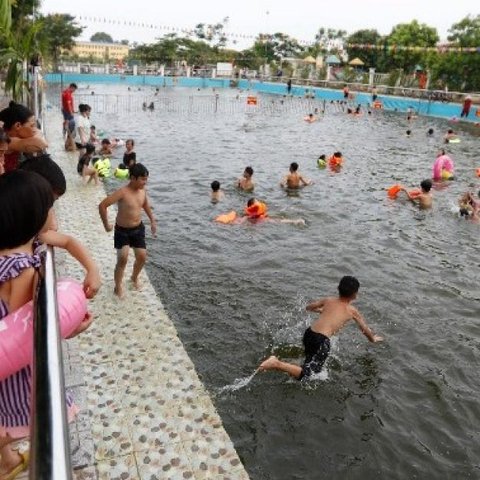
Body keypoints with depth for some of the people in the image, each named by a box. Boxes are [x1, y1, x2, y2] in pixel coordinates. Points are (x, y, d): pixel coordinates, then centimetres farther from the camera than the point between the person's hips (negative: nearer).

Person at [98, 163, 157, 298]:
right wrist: (106, 224, -15)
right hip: (122, 230, -5)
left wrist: (152, 221, 18)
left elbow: (146, 204, 18)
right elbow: (102, 205, -23)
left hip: (138, 229, 5)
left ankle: (134, 277, 37)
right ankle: (118, 287, 11)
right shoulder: (122, 192, -24)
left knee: (142, 257, 7)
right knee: (122, 258, -9)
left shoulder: (142, 191, -4)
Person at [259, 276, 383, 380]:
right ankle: (277, 364, -22)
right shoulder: (352, 311, 10)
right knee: (307, 374, -5)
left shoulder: (328, 300, 19)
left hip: (308, 333, 6)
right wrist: (373, 338, 46)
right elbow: (365, 329, 25)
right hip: (321, 340, -6)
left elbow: (309, 307, 31)